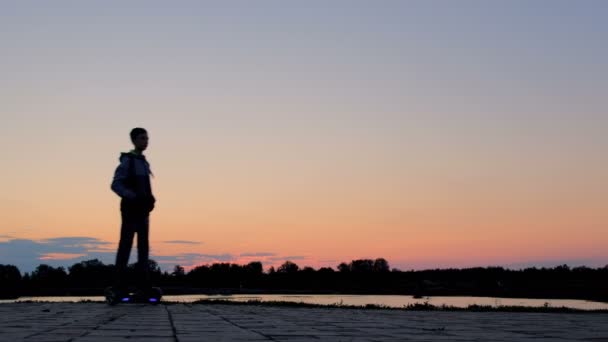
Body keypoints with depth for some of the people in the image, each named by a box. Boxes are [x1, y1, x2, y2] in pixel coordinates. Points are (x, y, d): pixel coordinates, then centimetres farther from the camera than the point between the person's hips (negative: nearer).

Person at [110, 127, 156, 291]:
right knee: (125, 245, -8)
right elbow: (115, 185, -12)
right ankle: (119, 285, -7)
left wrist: (150, 198, 4)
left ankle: (143, 284, 6)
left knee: (143, 246, 4)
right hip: (130, 209, -7)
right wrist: (133, 197, -24)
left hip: (143, 210, 7)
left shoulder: (144, 163, 17)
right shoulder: (127, 161, -6)